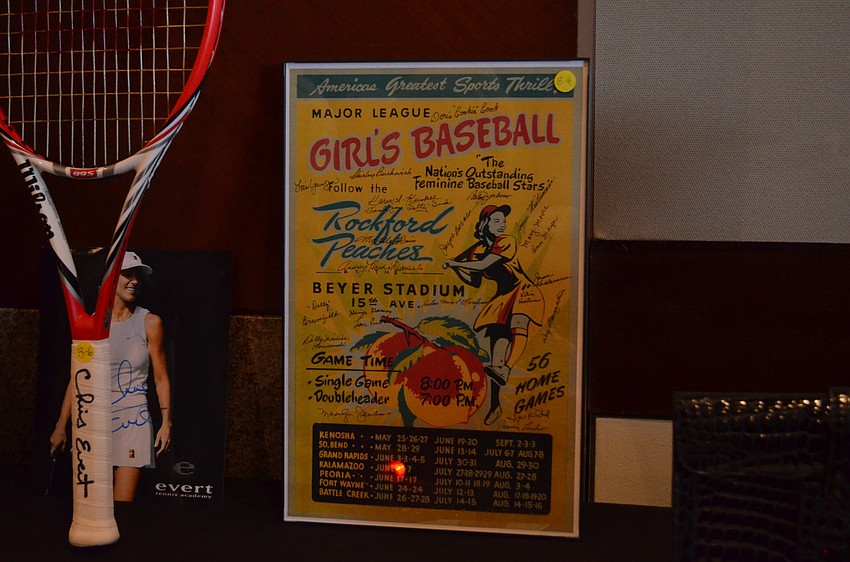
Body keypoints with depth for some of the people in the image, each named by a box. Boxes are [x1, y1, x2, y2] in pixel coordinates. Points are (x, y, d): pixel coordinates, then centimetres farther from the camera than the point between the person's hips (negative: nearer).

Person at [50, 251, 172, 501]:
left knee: (122, 508, -8)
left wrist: (166, 423, -2)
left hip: (133, 419, -2)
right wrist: (60, 427, 9)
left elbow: (161, 378, 4)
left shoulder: (150, 322, 1)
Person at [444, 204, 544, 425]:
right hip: (502, 298, 6)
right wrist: (456, 268, 2)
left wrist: (455, 263, -5)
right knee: (497, 338, -5)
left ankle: (504, 371, -60)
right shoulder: (477, 250, 10)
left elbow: (483, 265, -17)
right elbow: (475, 282, 17)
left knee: (518, 321, -37)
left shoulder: (506, 242, -8)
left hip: (524, 292, -6)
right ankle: (495, 405, -3)